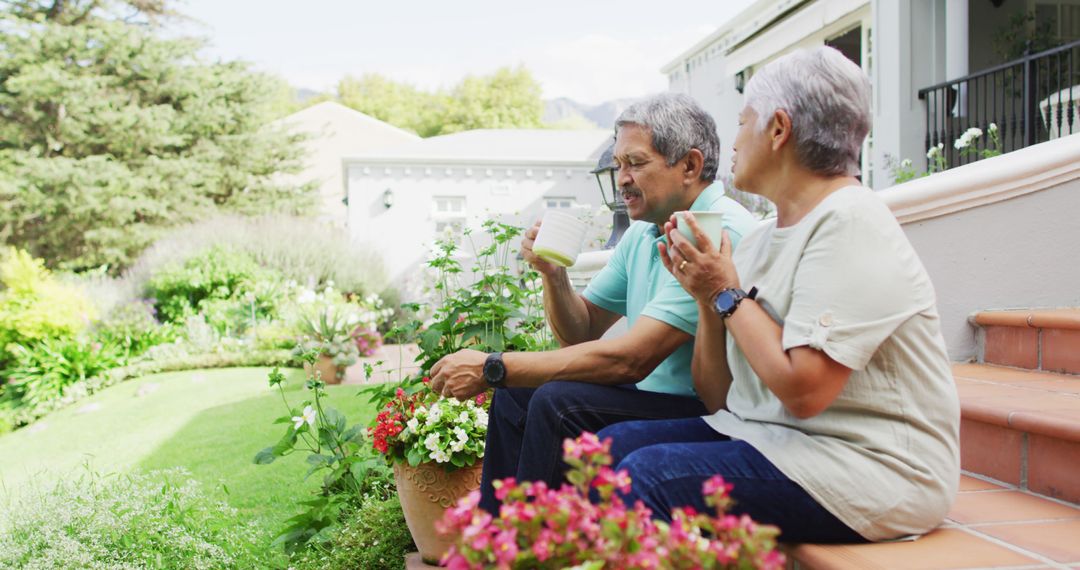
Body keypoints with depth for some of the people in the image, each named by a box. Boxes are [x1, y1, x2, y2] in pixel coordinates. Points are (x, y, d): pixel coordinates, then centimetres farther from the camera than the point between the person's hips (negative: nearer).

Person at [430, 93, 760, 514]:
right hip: (650, 395, 9)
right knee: (515, 393, 5)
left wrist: (492, 368, -23)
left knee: (559, 403, -25)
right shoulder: (641, 233, 10)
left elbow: (629, 359, -27)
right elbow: (581, 333, 15)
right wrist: (552, 273, -6)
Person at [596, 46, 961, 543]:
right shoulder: (761, 240, 10)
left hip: (870, 466, -8)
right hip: (769, 435, 8)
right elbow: (717, 398, 10)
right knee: (614, 444, -4)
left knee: (648, 478, -23)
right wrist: (707, 298, -4)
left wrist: (729, 294, -13)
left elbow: (802, 390, -24)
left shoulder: (849, 222, -15)